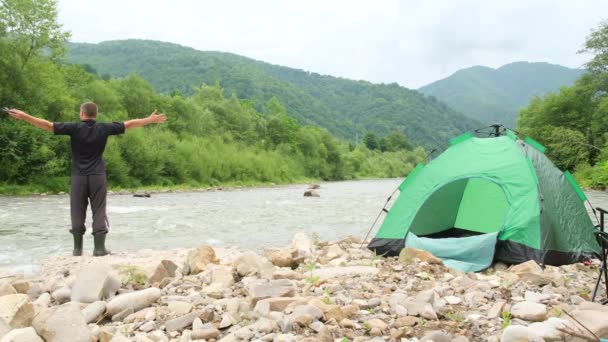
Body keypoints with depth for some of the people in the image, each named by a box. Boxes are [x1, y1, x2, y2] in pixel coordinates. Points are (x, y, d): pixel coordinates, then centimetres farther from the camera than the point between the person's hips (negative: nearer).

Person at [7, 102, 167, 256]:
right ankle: (99, 248, -1)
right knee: (99, 212, 3)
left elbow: (48, 125, -4)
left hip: (78, 177, 0)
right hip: (98, 176, 1)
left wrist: (24, 116, 4)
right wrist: (150, 120, 16)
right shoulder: (104, 129, 1)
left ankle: (77, 249, 10)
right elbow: (129, 124, 7)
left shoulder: (75, 128, -3)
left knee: (78, 213, 7)